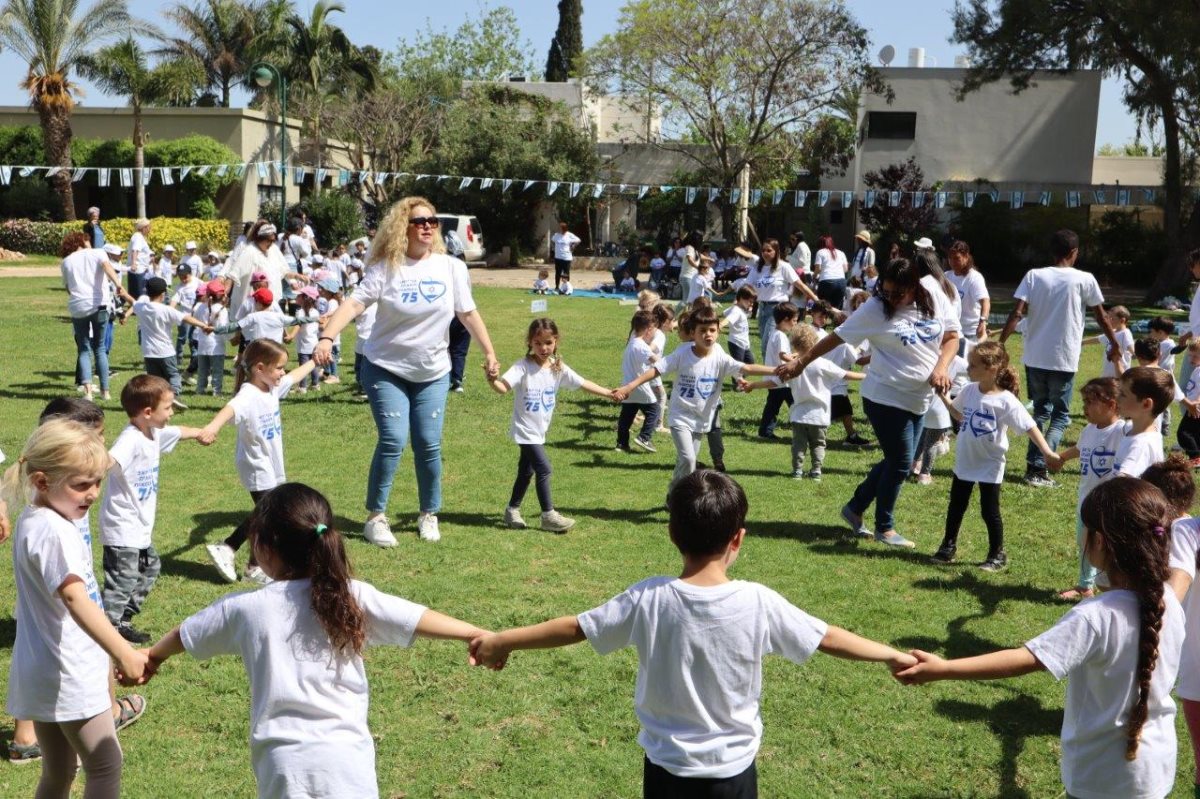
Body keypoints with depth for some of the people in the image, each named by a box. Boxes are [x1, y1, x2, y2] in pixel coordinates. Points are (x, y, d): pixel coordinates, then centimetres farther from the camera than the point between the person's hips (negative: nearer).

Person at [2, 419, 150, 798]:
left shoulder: (32, 520, 8)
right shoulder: (54, 531, -23)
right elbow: (75, 598, -37)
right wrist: (124, 654, -44)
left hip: (43, 672, 10)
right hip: (68, 674, -10)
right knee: (105, 768, 2)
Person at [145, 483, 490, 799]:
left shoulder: (244, 608, 1)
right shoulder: (352, 597, -4)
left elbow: (183, 635, 20)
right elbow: (419, 619, -6)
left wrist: (153, 656, 39)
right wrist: (480, 636, -1)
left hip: (284, 762, 0)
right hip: (347, 756, 0)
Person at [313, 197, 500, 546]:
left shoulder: (452, 268, -3)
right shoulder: (386, 267, -11)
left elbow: (468, 313, 5)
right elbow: (354, 302, -19)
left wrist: (490, 353, 5)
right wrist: (326, 338, -33)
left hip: (433, 373, 3)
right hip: (386, 369, -2)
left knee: (428, 445, 2)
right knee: (393, 440, -12)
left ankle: (429, 514, 23)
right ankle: (376, 516, 5)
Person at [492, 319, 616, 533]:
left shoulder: (558, 369, -1)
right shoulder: (523, 367, -18)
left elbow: (583, 384, 5)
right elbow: (503, 387, -28)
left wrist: (608, 393, 4)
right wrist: (492, 381, -49)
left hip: (539, 431, 7)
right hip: (525, 430, -7)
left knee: (526, 471, 18)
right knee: (544, 469, -10)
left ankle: (512, 510, 33)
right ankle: (548, 516, 1)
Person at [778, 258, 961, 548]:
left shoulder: (936, 300, -3)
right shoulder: (875, 308, -14)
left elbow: (952, 337, 3)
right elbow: (837, 337, -9)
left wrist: (941, 368, -16)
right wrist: (801, 363, -8)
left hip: (918, 400, 6)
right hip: (886, 397, -6)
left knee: (895, 462, 13)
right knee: (901, 463, -1)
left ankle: (855, 508, 31)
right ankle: (884, 528, 17)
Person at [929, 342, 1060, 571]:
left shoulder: (1006, 400, -22)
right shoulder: (969, 391, -4)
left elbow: (1029, 427, -21)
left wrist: (1047, 452, -29)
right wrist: (943, 397, 5)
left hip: (990, 466, -5)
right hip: (964, 462, 6)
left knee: (990, 511, 5)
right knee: (956, 507, 16)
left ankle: (997, 554, 23)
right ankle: (948, 547, 31)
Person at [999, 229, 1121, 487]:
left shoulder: (1034, 275, -1)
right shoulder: (1084, 280, -4)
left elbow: (1016, 314, -9)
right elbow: (1101, 317, 6)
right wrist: (1115, 345, 20)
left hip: (1034, 358, 3)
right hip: (1064, 360, -3)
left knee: (1040, 411, 20)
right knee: (1060, 416, 8)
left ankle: (1033, 465, 16)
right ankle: (1038, 468, -5)